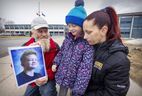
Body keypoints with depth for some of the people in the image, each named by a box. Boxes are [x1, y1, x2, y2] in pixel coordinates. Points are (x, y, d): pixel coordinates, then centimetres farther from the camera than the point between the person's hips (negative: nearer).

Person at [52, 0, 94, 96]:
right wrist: (56, 63, -3)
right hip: (62, 76, 5)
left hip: (75, 80, -4)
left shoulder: (88, 44, -22)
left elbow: (86, 68, -24)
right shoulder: (68, 38, -4)